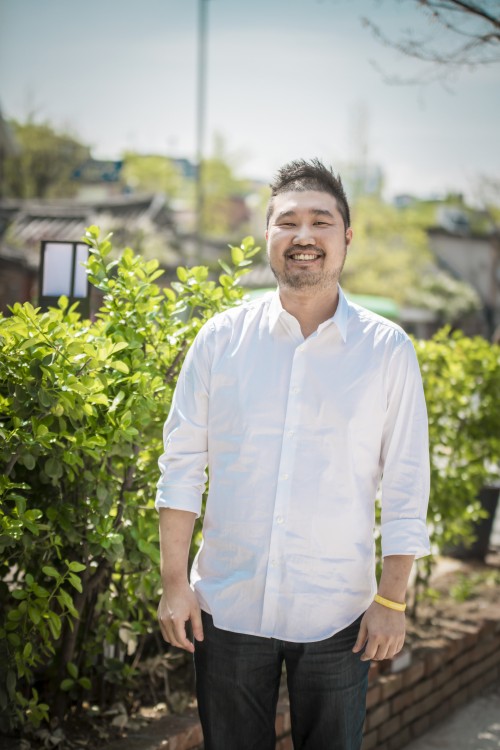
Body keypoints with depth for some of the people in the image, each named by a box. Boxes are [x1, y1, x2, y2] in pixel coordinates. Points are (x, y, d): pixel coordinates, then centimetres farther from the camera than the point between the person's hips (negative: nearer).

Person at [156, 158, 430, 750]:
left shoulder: (387, 350, -2)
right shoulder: (222, 338, 1)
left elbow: (404, 487, 0)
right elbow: (181, 464, 3)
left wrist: (392, 600, -3)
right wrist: (174, 583, -1)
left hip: (337, 614, -1)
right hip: (226, 607, 1)